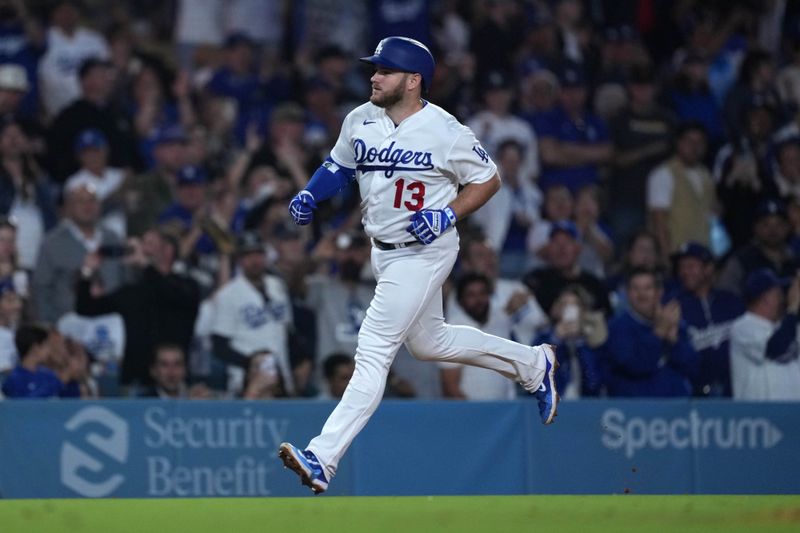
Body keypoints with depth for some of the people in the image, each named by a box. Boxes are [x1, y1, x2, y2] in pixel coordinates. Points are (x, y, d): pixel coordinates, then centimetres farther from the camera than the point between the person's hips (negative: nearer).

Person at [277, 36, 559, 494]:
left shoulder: (445, 132, -19)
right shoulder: (361, 121, -1)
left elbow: (489, 179, -7)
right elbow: (339, 165, 16)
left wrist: (449, 215, -21)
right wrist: (311, 194, -3)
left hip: (425, 252, -9)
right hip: (384, 251, 9)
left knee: (373, 351, -14)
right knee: (429, 342, 24)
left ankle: (323, 459, -19)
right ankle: (532, 364, 43)